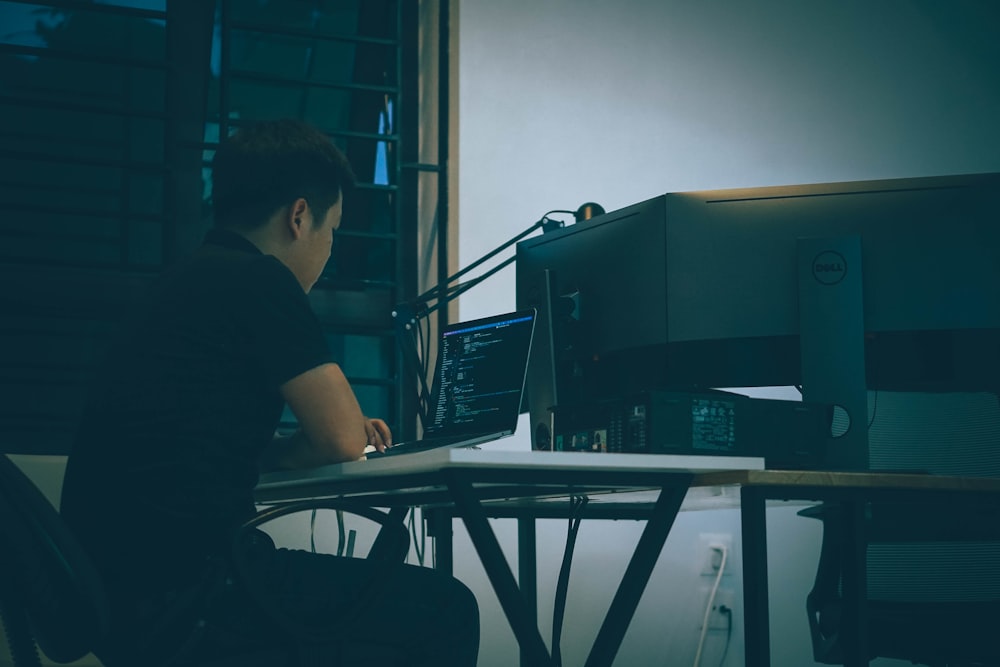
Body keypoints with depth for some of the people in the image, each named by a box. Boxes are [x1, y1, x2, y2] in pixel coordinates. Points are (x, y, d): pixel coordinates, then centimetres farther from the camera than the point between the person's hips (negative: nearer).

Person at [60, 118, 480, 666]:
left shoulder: (189, 282, 18)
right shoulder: (260, 281, -11)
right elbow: (342, 440, -8)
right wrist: (288, 448, 12)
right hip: (180, 593, -10)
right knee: (445, 610, -1)